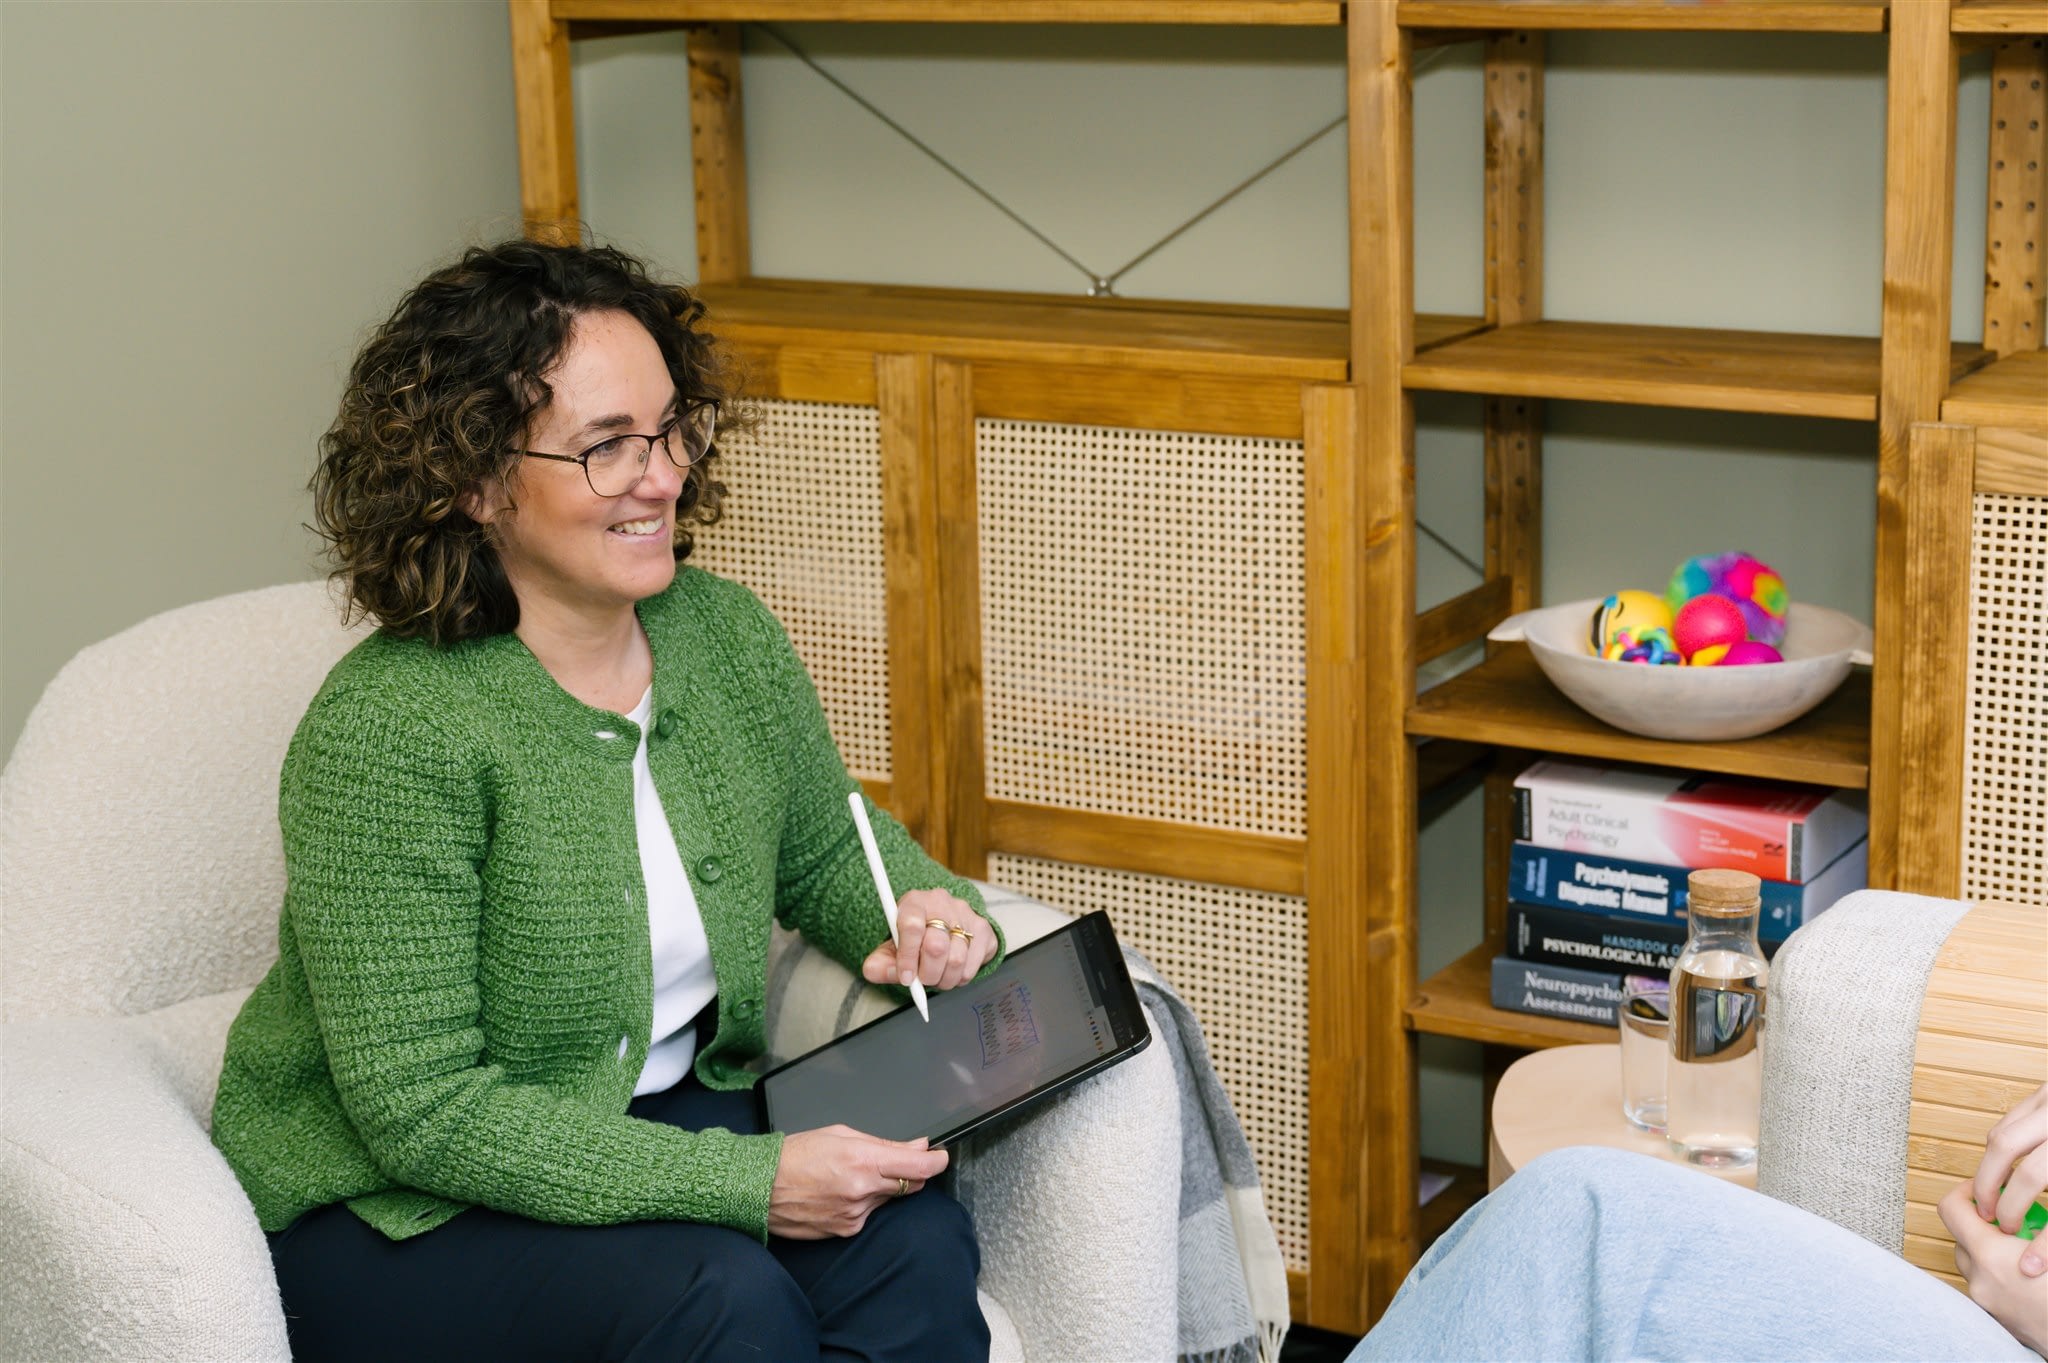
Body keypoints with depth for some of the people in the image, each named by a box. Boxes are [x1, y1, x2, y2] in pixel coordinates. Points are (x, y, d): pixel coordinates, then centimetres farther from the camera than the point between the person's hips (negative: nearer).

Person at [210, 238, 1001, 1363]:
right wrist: (748, 1181, -28)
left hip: (663, 1119, 6)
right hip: (386, 1210, -6)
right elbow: (424, 1109, -24)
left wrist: (926, 912, -6)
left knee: (911, 1243, -21)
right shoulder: (385, 732, -23)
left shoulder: (719, 634, -1)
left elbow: (823, 848, 18)